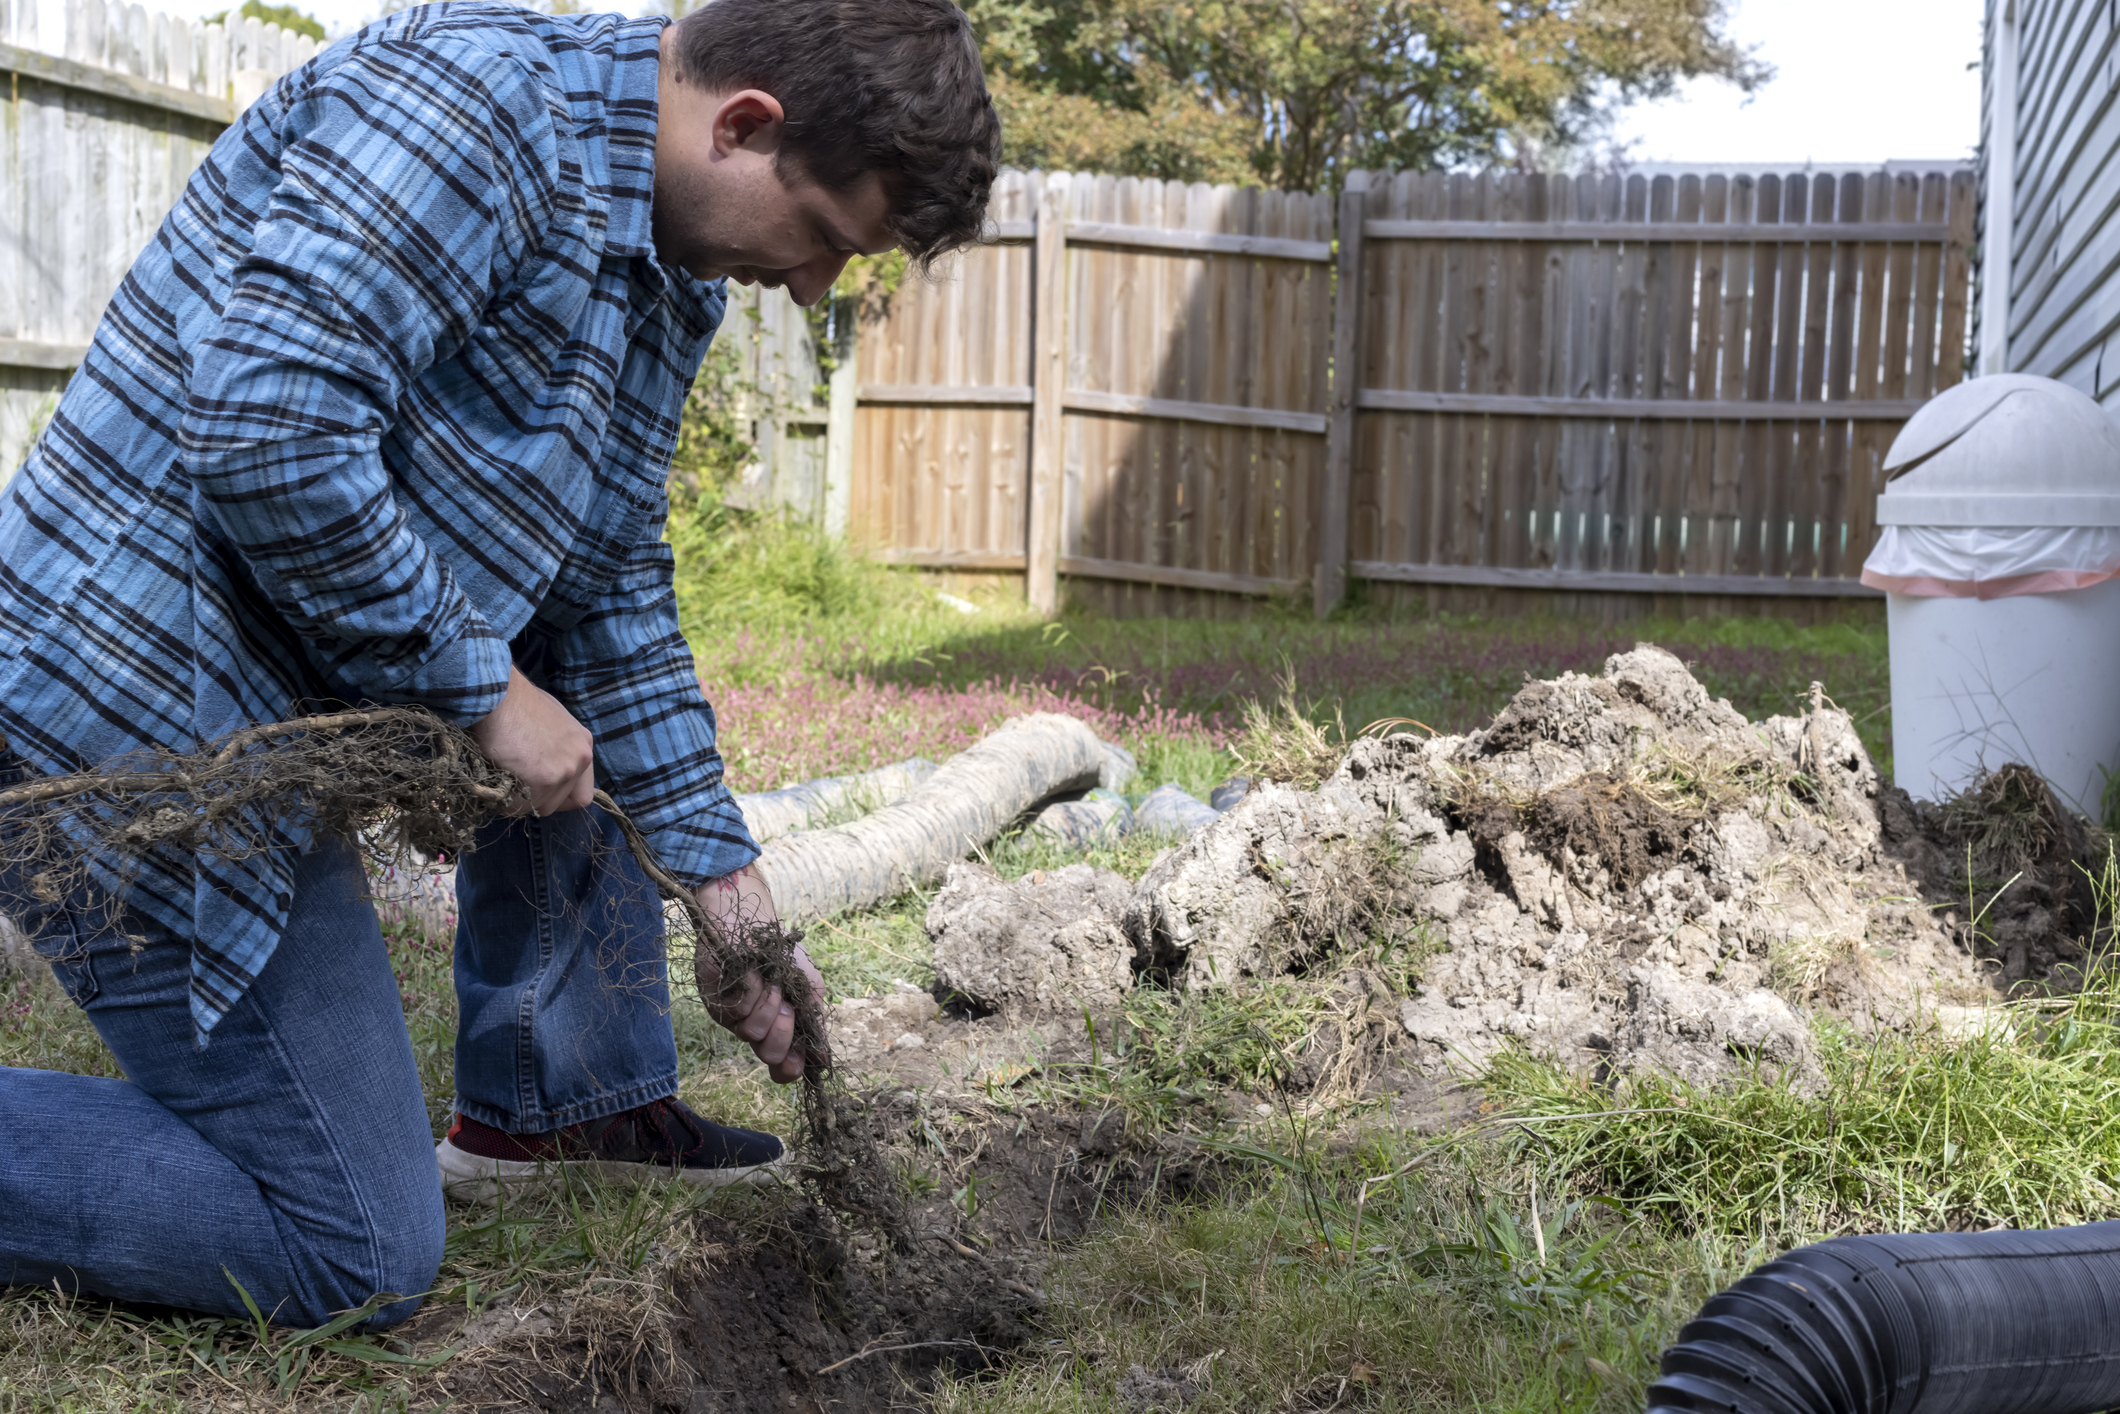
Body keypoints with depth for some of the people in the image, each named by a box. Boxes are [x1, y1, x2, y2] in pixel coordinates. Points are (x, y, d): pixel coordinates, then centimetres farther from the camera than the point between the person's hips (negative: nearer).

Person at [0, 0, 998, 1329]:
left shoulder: (673, 276, 10)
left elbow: (612, 580, 16)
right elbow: (264, 423, -29)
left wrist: (716, 866, 12)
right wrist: (482, 685, -19)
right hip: (141, 708, -9)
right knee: (361, 1253, -4)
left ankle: (553, 1104, 24)